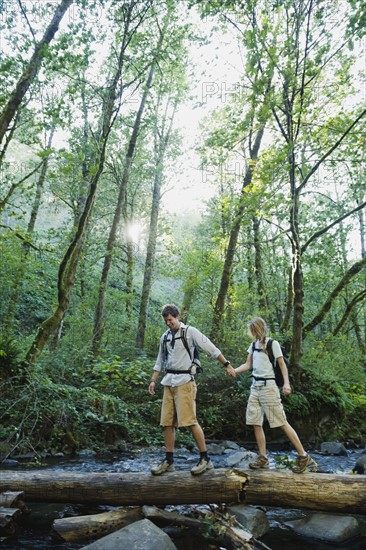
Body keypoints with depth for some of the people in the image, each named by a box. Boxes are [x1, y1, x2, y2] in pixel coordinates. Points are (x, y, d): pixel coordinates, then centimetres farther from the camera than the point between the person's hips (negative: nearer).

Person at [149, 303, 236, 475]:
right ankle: (169, 461, 16)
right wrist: (153, 380, 15)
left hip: (184, 381, -6)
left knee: (189, 421, -10)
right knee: (167, 423, 6)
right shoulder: (165, 336, 14)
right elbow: (160, 361, 21)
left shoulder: (190, 332, -4)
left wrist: (227, 364, -9)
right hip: (168, 382, 6)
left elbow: (211, 349, -6)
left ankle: (205, 459, 2)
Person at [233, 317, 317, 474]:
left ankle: (304, 456, 5)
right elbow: (247, 365, 12)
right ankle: (263, 459, 14)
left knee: (282, 423, -5)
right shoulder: (253, 345, 10)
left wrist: (286, 383, -16)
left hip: (268, 387, -7)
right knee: (256, 424, 5)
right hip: (255, 386, 7)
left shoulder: (273, 344, -7)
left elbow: (282, 365, -5)